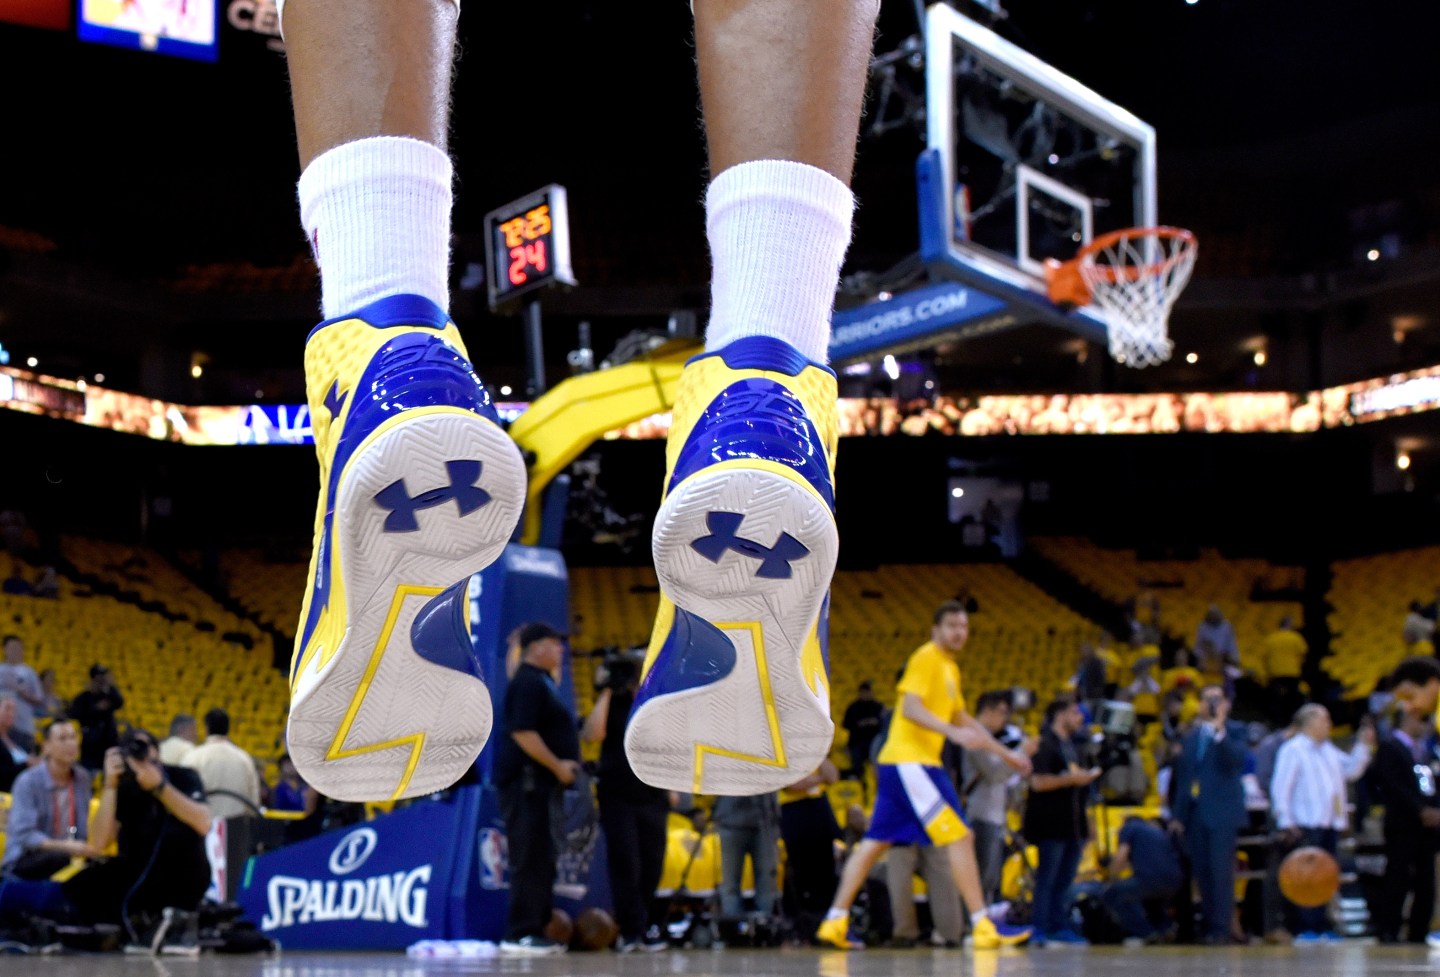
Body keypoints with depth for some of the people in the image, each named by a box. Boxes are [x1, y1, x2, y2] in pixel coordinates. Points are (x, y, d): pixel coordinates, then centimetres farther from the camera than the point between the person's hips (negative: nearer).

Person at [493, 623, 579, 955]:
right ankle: (520, 934, -9)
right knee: (530, 858, -10)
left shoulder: (541, 682, 20)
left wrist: (564, 765, 15)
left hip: (540, 782, 11)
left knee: (541, 860, 12)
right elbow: (522, 732, -23)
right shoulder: (528, 683, -14)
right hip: (526, 780, -11)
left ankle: (537, 930, 17)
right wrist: (558, 765, -19)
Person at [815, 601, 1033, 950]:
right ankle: (983, 926, -11)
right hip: (909, 761, -10)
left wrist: (1005, 753, 29)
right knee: (959, 836, -11)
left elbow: (963, 719, 30)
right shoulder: (926, 658, -9)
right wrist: (954, 733, -31)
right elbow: (910, 708, -21)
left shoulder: (950, 668, 21)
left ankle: (835, 922, 10)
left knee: (875, 842, 9)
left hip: (906, 764, 10)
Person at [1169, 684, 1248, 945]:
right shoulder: (1191, 735, 18)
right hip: (1194, 813, 6)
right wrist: (1177, 813, 14)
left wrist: (1219, 732, -24)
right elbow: (1181, 776, 18)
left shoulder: (1234, 731, 2)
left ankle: (1221, 928, -7)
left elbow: (1236, 759, -17)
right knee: (1201, 872, 6)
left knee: (1220, 872, -9)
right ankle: (1208, 924, 12)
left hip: (1221, 813, -6)